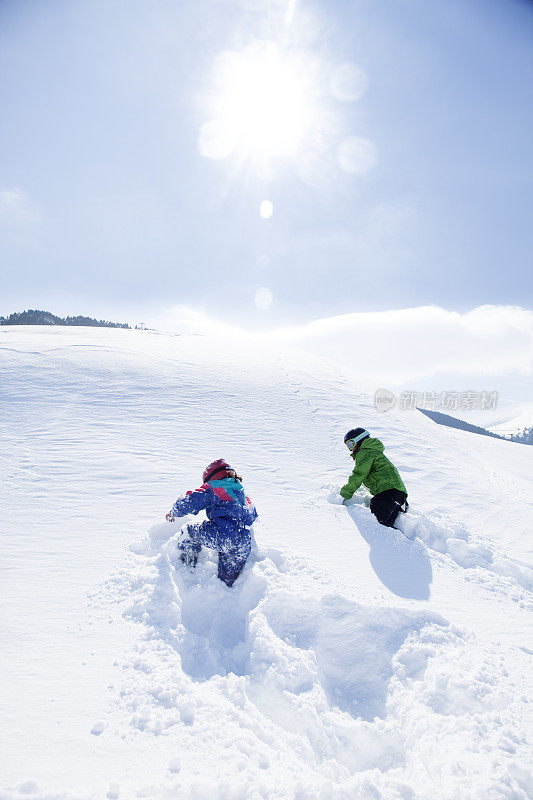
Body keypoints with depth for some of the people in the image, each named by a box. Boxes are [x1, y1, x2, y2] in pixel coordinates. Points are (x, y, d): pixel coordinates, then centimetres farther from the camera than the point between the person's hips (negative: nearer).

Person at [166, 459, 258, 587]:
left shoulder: (212, 490, 7)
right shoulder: (245, 497, 27)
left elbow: (190, 502, 2)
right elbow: (253, 516, 41)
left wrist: (174, 512, 22)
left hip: (221, 535, -5)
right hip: (242, 546, 6)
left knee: (189, 531, 19)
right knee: (229, 580, 24)